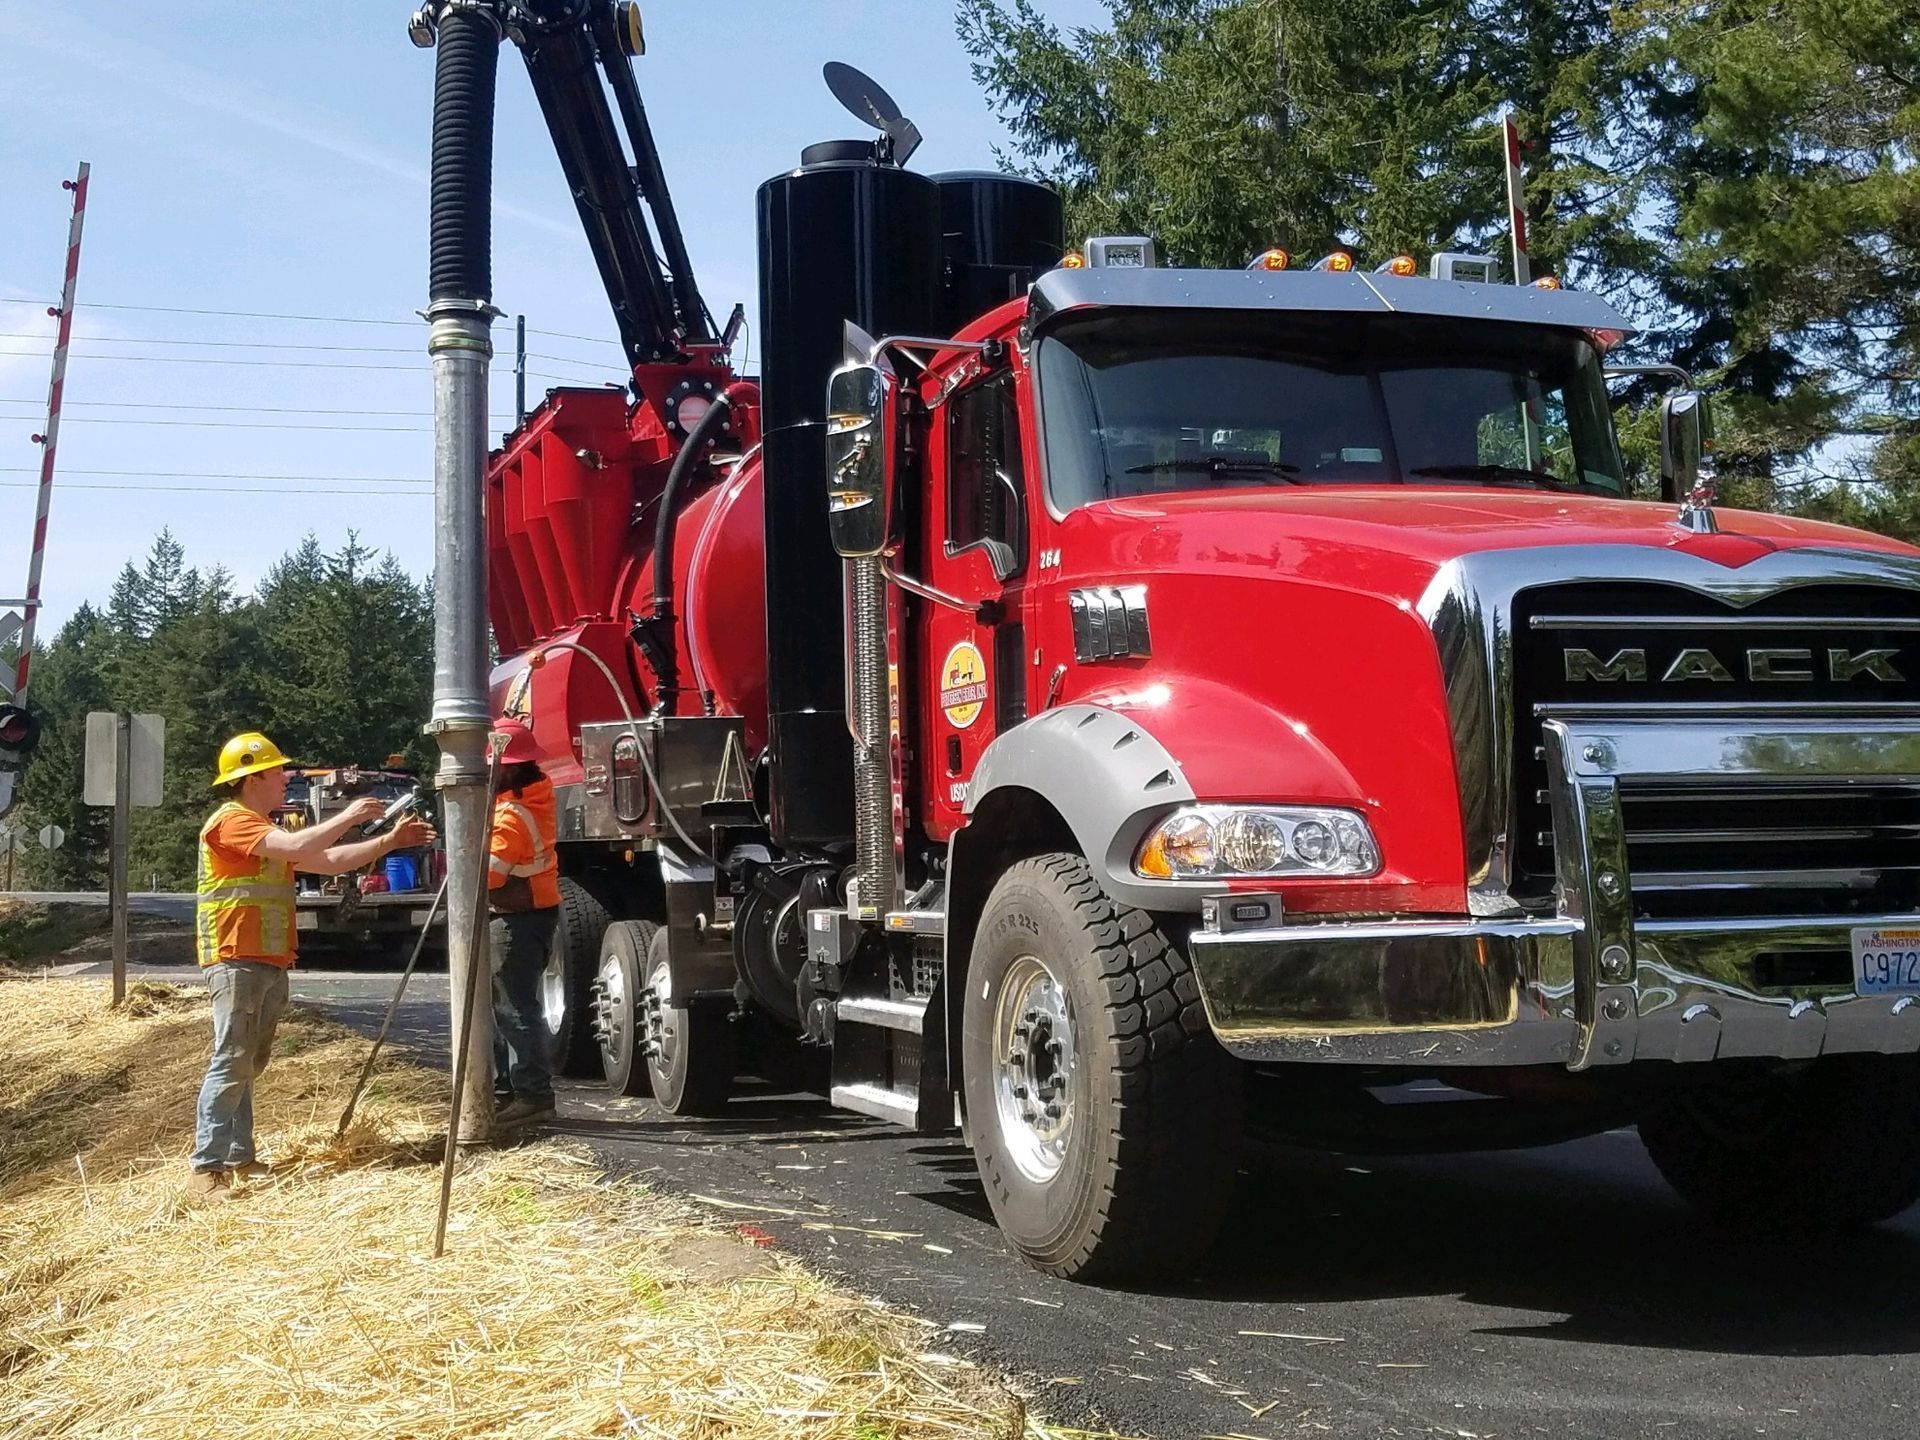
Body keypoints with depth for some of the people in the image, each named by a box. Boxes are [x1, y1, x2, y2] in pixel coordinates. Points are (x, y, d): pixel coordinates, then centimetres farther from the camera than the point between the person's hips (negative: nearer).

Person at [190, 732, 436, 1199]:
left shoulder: (266, 831, 22)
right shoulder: (231, 821, -10)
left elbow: (328, 861, 21)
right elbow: (296, 848, -23)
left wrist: (389, 842, 15)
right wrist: (349, 817, -13)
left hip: (268, 964, 10)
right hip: (237, 962, -10)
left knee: (248, 1064, 11)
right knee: (231, 1063, -13)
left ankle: (239, 1158, 15)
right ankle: (206, 1168, -13)